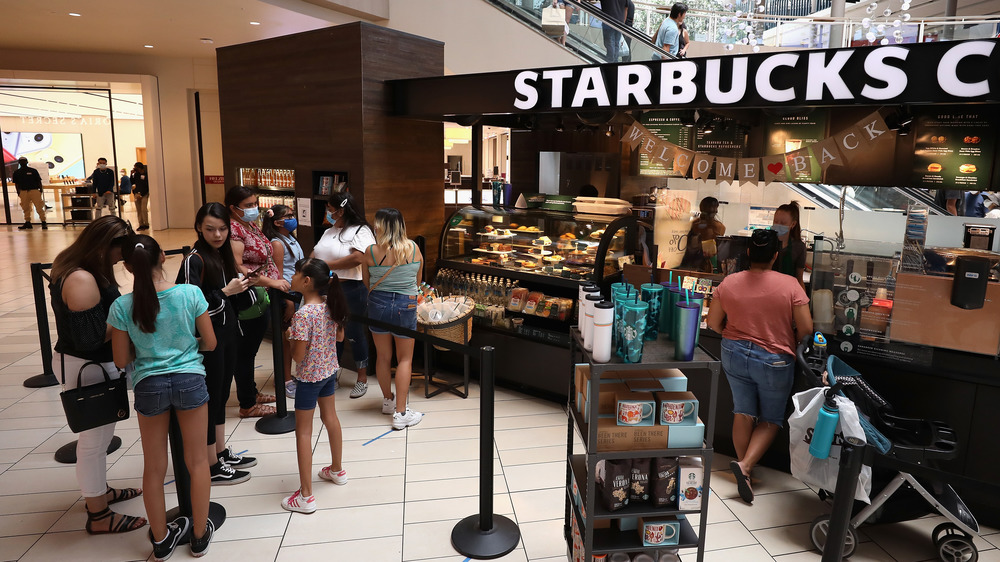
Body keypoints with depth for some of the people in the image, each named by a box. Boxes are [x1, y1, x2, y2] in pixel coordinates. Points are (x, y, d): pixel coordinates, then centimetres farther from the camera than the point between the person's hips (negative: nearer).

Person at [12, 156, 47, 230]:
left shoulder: (33, 171, 7)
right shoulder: (16, 172, 12)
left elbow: (39, 181, 8)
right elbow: (16, 183, 15)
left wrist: (40, 190, -1)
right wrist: (18, 192, 7)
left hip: (34, 190, -3)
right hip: (23, 192, 3)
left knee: (39, 206, -9)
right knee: (25, 208, 5)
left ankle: (43, 222, -10)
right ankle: (27, 222, 11)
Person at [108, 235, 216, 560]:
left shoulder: (122, 306, -11)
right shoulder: (191, 294, -13)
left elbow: (121, 360, -2)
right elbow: (210, 343, -5)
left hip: (149, 386, 1)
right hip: (190, 380, 0)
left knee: (154, 467, 17)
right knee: (197, 461, 15)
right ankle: (200, 534, 29)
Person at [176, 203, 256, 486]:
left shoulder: (222, 256, 7)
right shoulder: (194, 260, -16)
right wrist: (226, 292, -23)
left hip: (226, 336, 8)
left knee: (222, 395, 17)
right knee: (209, 399, 2)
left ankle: (222, 453, 32)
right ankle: (212, 467, 14)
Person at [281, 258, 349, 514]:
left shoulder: (303, 314, -27)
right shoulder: (331, 305, -4)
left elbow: (298, 356, -22)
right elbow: (340, 336, 8)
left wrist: (290, 336, -6)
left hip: (309, 377, -8)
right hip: (330, 370, 8)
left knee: (303, 430, 2)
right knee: (330, 417, 23)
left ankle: (305, 496, 8)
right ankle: (337, 470, 42)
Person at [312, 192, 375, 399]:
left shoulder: (361, 231, -10)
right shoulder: (328, 232, 16)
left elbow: (358, 258, -24)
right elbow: (314, 254, 18)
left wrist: (327, 265, -17)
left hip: (351, 290, -7)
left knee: (354, 333, 4)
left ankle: (362, 378, 18)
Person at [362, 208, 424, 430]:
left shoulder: (371, 251, -8)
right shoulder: (413, 249, -6)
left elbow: (367, 283, 4)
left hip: (378, 304, 1)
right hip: (405, 306, -1)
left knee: (383, 356, 17)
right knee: (405, 359, 9)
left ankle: (388, 401, 36)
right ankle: (400, 413, 6)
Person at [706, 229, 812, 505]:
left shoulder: (729, 283, -7)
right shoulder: (789, 285, -15)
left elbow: (713, 323, 0)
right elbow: (806, 328, -12)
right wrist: (789, 341, 8)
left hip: (734, 355, 3)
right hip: (774, 361, -2)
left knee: (743, 412, 15)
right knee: (771, 419, 13)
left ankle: (743, 467, 19)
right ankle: (745, 465, -6)